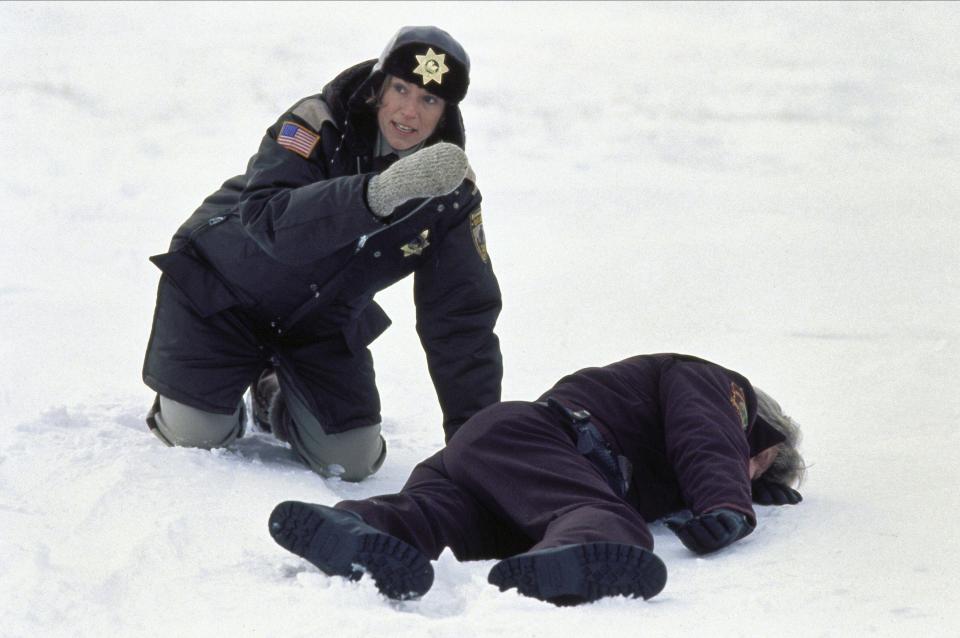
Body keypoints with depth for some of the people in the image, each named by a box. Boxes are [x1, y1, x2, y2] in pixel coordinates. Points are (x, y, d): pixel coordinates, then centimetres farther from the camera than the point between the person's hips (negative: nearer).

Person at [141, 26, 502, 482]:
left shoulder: (452, 192, -15)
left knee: (351, 462, -5)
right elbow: (266, 220, -44)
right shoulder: (318, 125, -28)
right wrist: (377, 193, -58)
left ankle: (276, 397, 26)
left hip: (322, 321, 4)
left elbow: (463, 317, -14)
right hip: (221, 287, -4)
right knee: (196, 437, -12)